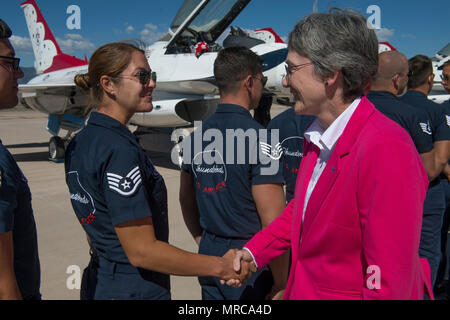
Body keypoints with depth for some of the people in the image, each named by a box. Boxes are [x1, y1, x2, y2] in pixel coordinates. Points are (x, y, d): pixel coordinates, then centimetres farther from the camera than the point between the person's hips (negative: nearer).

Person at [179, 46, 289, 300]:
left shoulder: (196, 136, 2)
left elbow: (186, 200, 14)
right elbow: (273, 220, -20)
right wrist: (281, 284, -11)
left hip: (210, 254, 6)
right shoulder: (257, 137, -19)